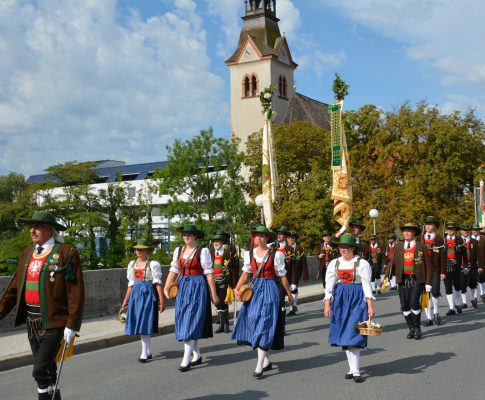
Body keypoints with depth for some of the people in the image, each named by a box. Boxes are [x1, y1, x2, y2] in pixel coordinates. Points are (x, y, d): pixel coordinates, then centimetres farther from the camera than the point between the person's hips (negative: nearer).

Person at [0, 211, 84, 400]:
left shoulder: (67, 253, -9)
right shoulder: (27, 253, 11)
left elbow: (76, 292, -12)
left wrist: (72, 325, -15)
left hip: (54, 321, -6)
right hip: (31, 320, 7)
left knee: (40, 370, -12)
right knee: (47, 370, 16)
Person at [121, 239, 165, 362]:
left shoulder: (153, 264, -5)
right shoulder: (132, 264, 14)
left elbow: (158, 283, -9)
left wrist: (161, 301, -13)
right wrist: (126, 300, 18)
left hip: (148, 294, -6)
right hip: (135, 294, 6)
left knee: (145, 323, -7)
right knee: (139, 323, 7)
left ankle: (144, 353, -2)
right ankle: (148, 351, 18)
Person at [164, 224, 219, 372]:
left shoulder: (203, 251, -7)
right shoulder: (178, 250, 9)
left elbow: (209, 273, -8)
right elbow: (173, 270, 9)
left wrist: (213, 294, -8)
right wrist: (166, 288, -2)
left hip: (197, 287, -6)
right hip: (182, 287, 6)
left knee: (191, 321, -9)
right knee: (183, 321, 9)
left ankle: (186, 359, -8)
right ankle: (197, 355, 22)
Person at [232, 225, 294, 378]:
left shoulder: (275, 255, -5)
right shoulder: (249, 254, 6)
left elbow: (282, 276, 1)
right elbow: (245, 273, 8)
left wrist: (289, 294, 7)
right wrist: (237, 289, -5)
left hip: (269, 290, -5)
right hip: (255, 289, 5)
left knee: (264, 325, -8)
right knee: (253, 321, 5)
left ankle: (259, 366, -8)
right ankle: (266, 361, 21)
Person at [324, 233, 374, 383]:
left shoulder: (362, 264, -3)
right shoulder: (334, 263, 7)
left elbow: (367, 286, -5)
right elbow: (329, 285, 5)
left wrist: (370, 306, -9)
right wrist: (327, 304, -1)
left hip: (357, 300, -4)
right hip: (340, 300, 4)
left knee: (353, 335, -8)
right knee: (344, 335, 5)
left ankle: (355, 371, -5)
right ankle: (353, 368, 14)